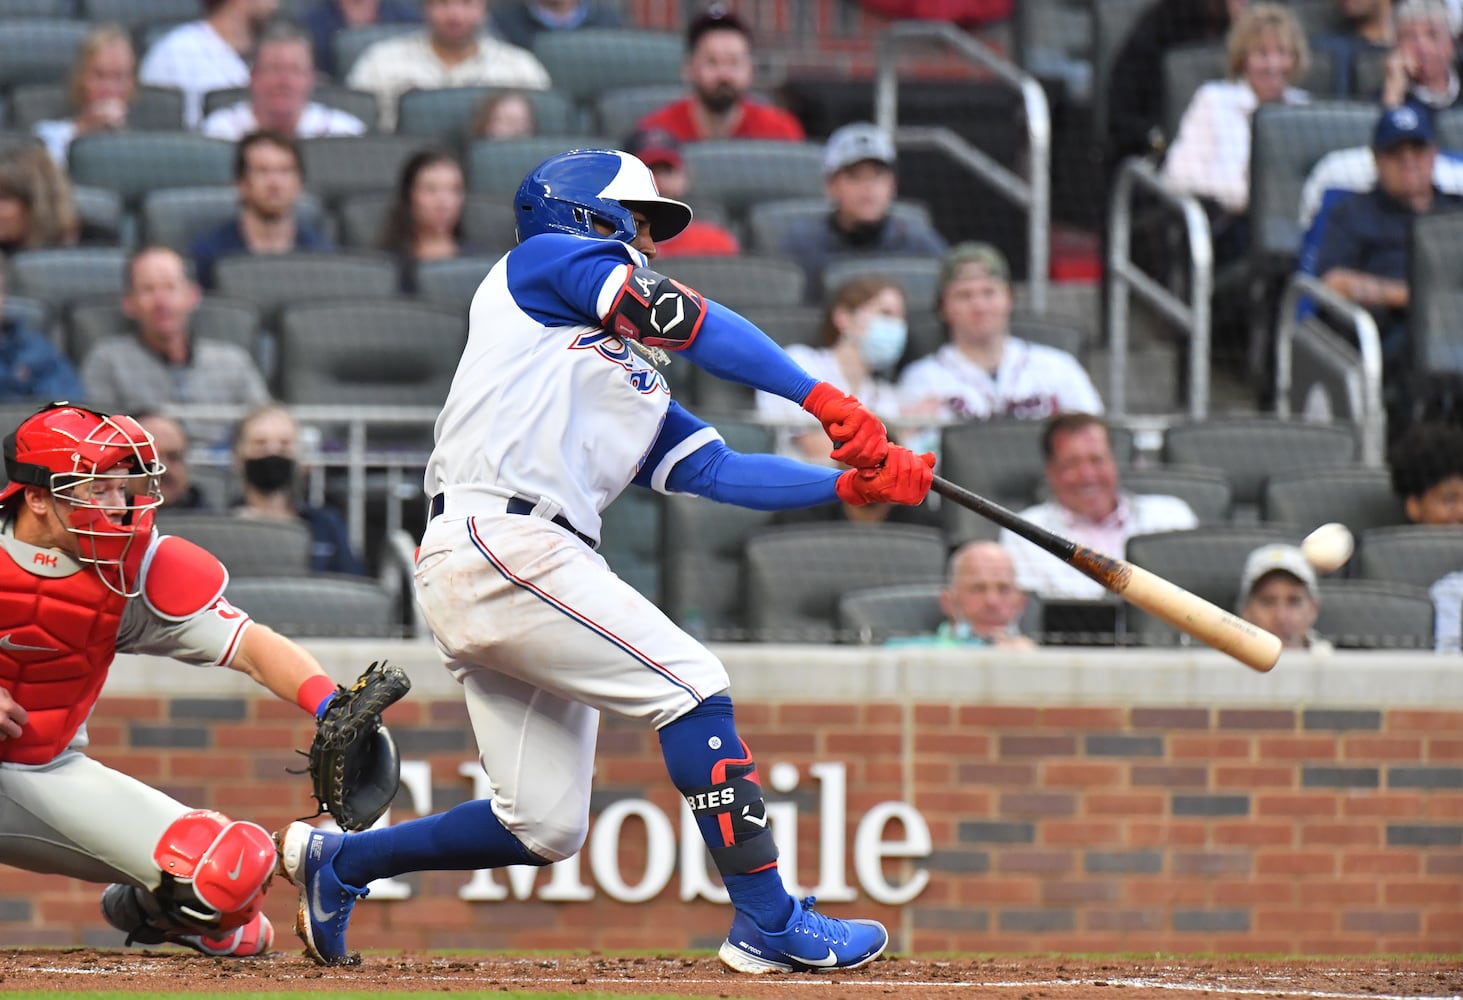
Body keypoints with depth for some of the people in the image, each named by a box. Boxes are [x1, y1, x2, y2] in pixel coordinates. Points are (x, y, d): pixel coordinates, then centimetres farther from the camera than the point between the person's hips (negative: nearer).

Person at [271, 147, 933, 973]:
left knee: (545, 827, 6)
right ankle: (769, 925, -16)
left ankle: (335, 861, 22)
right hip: (497, 539, -9)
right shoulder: (541, 260, 8)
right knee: (691, 684, -15)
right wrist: (826, 400, -9)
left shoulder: (635, 381, 29)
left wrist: (852, 484, 5)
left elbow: (716, 469, 19)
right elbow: (679, 317, -5)